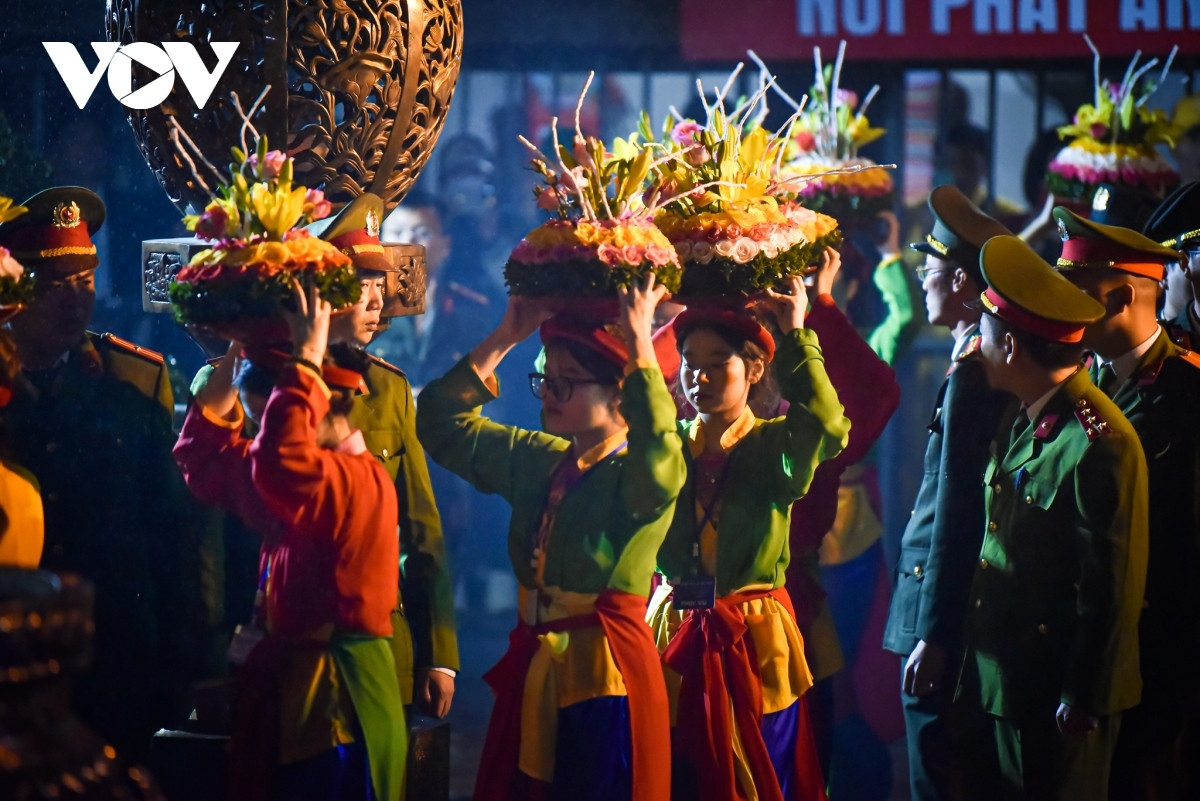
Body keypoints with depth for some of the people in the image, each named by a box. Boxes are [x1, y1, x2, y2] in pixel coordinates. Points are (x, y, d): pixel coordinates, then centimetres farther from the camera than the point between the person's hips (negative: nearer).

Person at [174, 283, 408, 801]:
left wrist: (306, 362, -27)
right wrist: (231, 362, 9)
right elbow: (203, 460, 19)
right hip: (286, 684, 10)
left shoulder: (361, 482, -16)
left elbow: (280, 462, -38)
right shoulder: (320, 478, 14)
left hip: (336, 698, -9)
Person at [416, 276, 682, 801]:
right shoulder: (537, 460, 11)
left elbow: (657, 453, -34)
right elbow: (443, 423, 13)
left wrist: (639, 342, -30)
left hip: (605, 678, -7)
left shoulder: (639, 477, -9)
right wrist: (506, 338, 6)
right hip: (533, 674, 7)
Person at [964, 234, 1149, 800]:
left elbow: (1111, 588, -20)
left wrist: (1082, 701, -16)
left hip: (1059, 694, -8)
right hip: (1005, 679, 9)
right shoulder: (1026, 424, 7)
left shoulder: (1099, 444, -22)